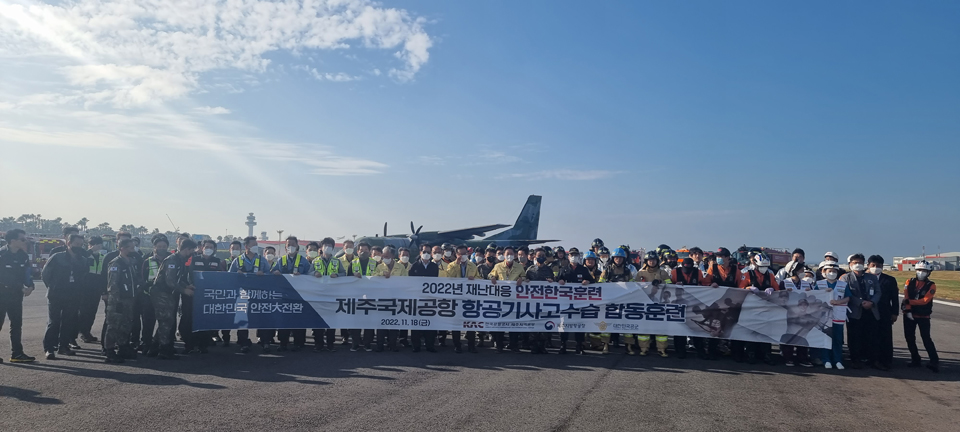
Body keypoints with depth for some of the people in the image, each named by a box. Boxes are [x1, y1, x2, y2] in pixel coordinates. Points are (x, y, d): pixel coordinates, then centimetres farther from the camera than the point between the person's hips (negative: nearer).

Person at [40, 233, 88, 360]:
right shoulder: (57, 257, -7)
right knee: (54, 322, -4)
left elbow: (85, 277, 17)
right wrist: (52, 287, 1)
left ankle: (64, 346, 18)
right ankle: (49, 348, 2)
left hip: (72, 298, 4)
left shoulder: (83, 261, 6)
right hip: (55, 296, -4)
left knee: (69, 322, 7)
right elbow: (45, 273, -2)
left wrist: (77, 289, 8)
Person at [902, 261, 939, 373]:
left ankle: (934, 361, -5)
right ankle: (915, 359, 20)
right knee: (909, 338, 7)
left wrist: (909, 301, -16)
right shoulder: (910, 282, 3)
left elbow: (925, 300, -15)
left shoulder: (931, 286, -4)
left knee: (926, 338, -9)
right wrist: (907, 310, -15)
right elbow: (906, 298, -5)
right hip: (909, 315, 3)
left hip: (924, 316, -3)